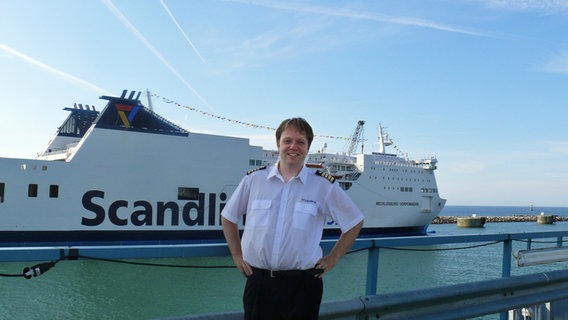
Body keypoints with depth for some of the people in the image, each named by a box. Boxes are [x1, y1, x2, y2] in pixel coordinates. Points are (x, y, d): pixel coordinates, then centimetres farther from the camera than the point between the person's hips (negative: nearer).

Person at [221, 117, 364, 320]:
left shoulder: (324, 185, -2)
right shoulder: (254, 179, 2)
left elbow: (354, 222, 8)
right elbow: (228, 217, 15)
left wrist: (333, 258, 5)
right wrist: (237, 255, 10)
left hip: (303, 283, -1)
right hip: (259, 280, 1)